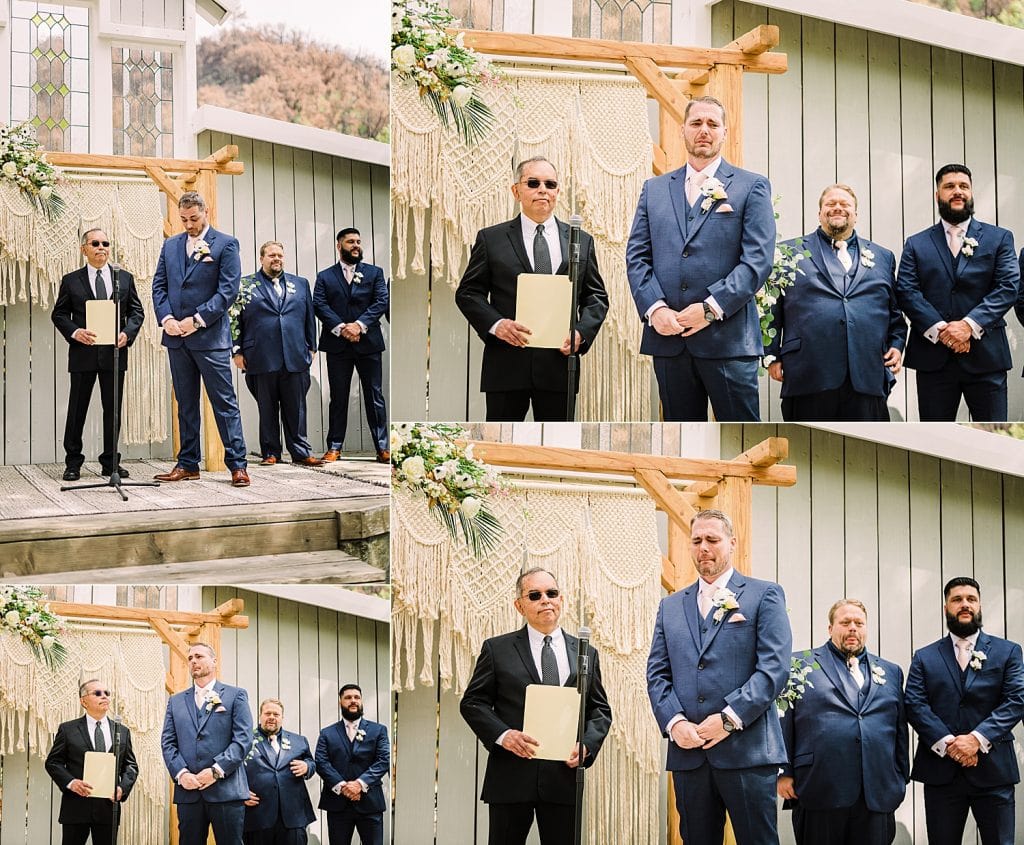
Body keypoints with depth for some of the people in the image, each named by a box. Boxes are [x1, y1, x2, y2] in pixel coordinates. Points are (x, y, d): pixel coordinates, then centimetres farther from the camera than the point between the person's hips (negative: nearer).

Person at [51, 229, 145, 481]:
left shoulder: (125, 278, 11)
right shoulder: (71, 280, 6)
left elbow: (137, 311, 10)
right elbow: (58, 314, 6)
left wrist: (127, 333, -9)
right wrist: (74, 332, -13)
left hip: (115, 352, 2)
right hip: (83, 354, -1)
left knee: (113, 409, 5)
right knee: (77, 410, 2)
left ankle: (111, 462, 14)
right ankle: (73, 463, 11)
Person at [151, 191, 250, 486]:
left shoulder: (225, 244, -2)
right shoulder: (170, 245, 14)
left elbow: (228, 290, -9)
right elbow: (158, 285, 13)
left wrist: (197, 320, -13)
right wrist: (166, 318, -5)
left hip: (210, 336, -5)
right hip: (177, 338, 5)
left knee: (224, 402, -4)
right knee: (186, 403, 10)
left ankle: (237, 464, -2)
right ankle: (187, 464, 15)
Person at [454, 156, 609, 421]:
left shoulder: (581, 241, 11)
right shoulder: (491, 239, 6)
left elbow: (597, 296, 12)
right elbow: (468, 292, 4)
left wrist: (581, 332, -7)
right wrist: (495, 324, -14)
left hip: (559, 362, 2)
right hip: (506, 363, -2)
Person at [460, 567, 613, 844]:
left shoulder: (586, 653, 12)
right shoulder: (497, 649, 5)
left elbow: (600, 710, 13)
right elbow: (472, 702, 3)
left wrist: (587, 745, -6)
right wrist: (502, 734, -14)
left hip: (564, 775, 2)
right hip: (511, 776, -2)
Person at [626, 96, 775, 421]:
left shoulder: (752, 187, 4)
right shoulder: (654, 189, 16)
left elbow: (758, 259, -5)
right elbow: (637, 256, 10)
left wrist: (711, 308, -14)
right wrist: (654, 308, -7)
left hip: (727, 337, -3)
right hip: (668, 336, 4)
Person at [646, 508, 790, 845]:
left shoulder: (764, 595, 4)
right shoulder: (670, 606, 17)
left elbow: (774, 667, -6)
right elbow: (657, 674, 12)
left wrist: (729, 719, -14)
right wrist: (674, 722, -6)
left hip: (746, 749, -4)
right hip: (688, 752, 4)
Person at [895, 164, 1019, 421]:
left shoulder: (1000, 238, 9)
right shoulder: (916, 244, 11)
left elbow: (1008, 287, -3)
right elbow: (906, 292, -1)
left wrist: (970, 325, -16)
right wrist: (939, 329, -15)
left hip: (986, 356, -1)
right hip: (933, 357, 1)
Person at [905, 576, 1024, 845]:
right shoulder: (924, 658, 11)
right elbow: (915, 705, -1)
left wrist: (977, 738, -16)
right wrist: (947, 743, -16)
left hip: (993, 770, -1)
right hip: (941, 772, 1)